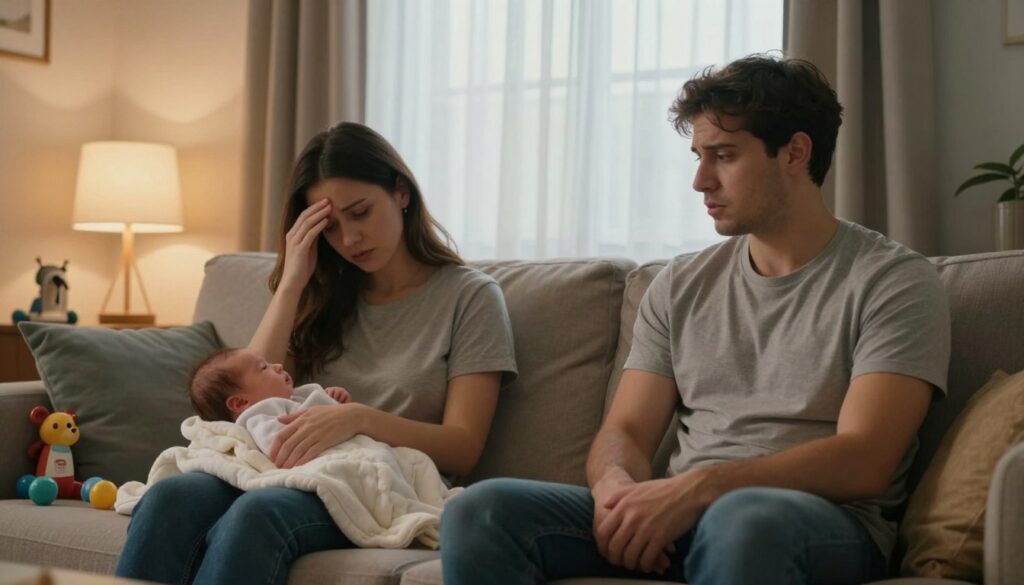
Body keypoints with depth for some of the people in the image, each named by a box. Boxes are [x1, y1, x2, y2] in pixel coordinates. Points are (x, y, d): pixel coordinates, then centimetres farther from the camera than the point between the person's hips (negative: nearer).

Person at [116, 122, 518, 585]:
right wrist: (293, 282, 2)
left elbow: (462, 450, -4)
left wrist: (359, 417, -21)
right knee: (169, 499, -29)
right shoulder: (325, 297, 19)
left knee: (256, 513, -36)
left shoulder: (470, 296, 4)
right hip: (294, 475, 4)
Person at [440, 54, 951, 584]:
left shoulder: (893, 282, 0)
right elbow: (626, 431, 10)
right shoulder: (680, 286, 16)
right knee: (481, 511, -20)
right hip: (677, 519, 4)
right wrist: (615, 484, -15)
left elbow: (863, 462, -12)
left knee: (742, 519, -41)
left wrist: (699, 486, -24)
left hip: (826, 524, -4)